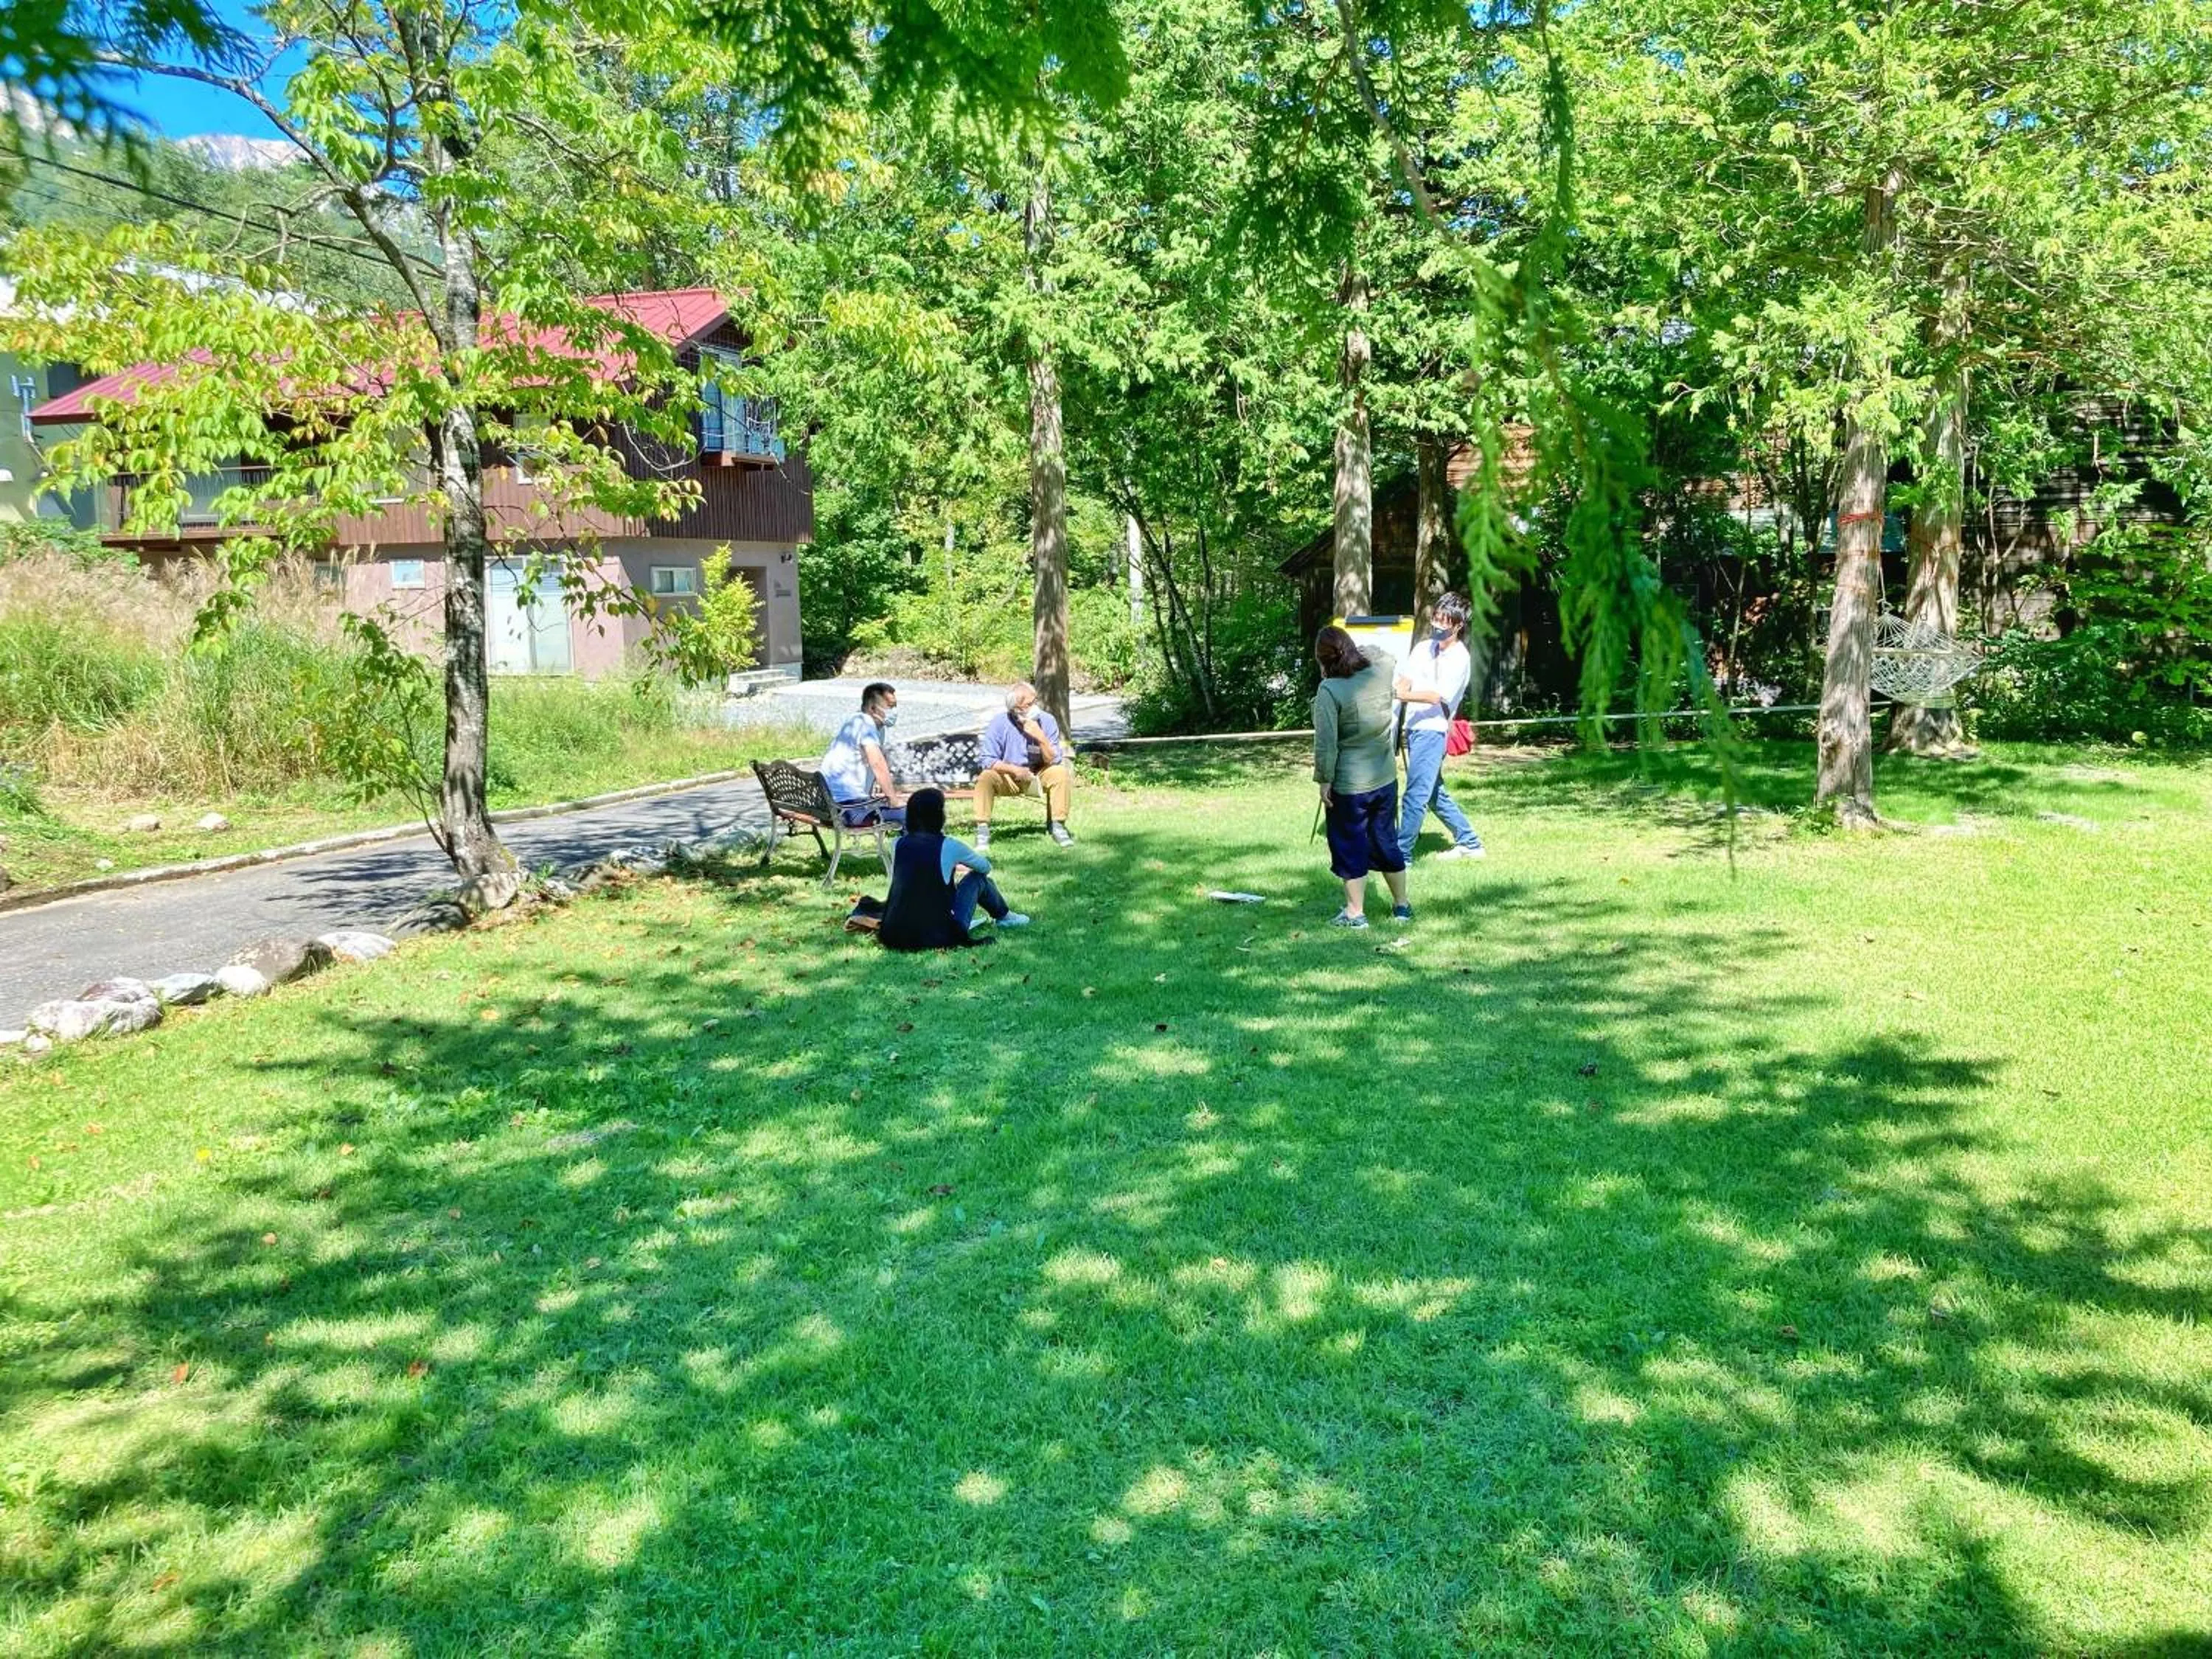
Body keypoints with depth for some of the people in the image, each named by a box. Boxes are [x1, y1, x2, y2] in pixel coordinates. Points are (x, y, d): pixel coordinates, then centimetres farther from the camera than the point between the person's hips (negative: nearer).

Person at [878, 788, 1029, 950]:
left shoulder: (898, 844, 1)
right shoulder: (949, 846, -9)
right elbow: (986, 867, 11)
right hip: (938, 936, -4)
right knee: (978, 878, 16)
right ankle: (1003, 917, 43)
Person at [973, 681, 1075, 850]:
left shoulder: (1047, 721, -14)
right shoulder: (999, 723, -17)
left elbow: (1054, 761, -15)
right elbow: (987, 760, -17)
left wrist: (1042, 738, -31)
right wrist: (1014, 770, -30)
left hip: (1037, 776, 1)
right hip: (1007, 777, -1)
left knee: (1061, 773, -26)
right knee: (986, 777, -30)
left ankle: (1057, 826, -13)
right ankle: (982, 829, -21)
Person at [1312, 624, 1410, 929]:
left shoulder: (1329, 691, -19)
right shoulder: (1381, 670, -3)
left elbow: (1326, 744, -19)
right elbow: (1383, 653, 24)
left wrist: (1324, 780, -10)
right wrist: (1358, 648, 24)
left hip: (1348, 784, -6)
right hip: (1385, 778, 6)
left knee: (1350, 847, 8)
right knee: (1386, 841, 19)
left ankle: (1355, 913, 15)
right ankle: (1402, 906, 30)